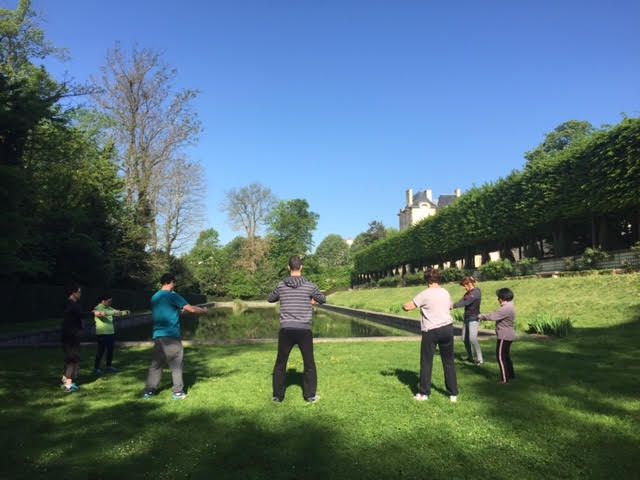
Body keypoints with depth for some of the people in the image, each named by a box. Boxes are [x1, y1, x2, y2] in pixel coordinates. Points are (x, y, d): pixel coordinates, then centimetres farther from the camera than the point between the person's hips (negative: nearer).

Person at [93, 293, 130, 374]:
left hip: (111, 333, 7)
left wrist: (125, 312, -4)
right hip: (102, 334, -7)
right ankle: (96, 368, 6)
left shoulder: (109, 308, 14)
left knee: (110, 350, 11)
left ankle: (109, 366, 23)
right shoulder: (97, 308, -9)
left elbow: (118, 312, 15)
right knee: (101, 351, -4)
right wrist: (113, 312, -38)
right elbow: (103, 313, -29)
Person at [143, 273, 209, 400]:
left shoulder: (154, 297, 13)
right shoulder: (172, 296, -9)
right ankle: (177, 392, 4)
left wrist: (179, 310, 24)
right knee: (176, 365, 2)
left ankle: (149, 391, 15)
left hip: (157, 336, 7)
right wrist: (204, 311, 5)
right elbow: (191, 309, -10)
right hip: (171, 336, -6)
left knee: (155, 364, 13)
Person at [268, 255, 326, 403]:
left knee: (280, 363, 15)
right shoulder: (309, 286, -5)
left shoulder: (281, 285, 0)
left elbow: (270, 299, 19)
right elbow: (322, 299, 13)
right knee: (309, 364, 14)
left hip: (286, 330, 1)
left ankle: (277, 395, 20)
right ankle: (309, 395, 17)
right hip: (304, 330, -1)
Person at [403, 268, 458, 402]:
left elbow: (407, 307, -11)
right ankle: (453, 393, 17)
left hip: (431, 331, -5)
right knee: (448, 362, 13)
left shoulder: (425, 294, -12)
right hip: (447, 328, 5)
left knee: (426, 363, 7)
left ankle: (424, 393, 15)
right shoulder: (446, 293, 7)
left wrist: (404, 306, 12)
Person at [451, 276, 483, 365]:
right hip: (466, 318, 9)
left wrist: (453, 306, -23)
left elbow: (465, 302, -23)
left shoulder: (476, 292, -14)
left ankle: (479, 359, -4)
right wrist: (453, 305, -18)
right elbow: (461, 301, 0)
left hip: (473, 318, -9)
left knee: (472, 339, -12)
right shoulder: (468, 293, 12)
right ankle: (470, 357, 24)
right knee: (464, 339, 11)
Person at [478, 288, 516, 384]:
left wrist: (481, 316, -11)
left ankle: (505, 379, 4)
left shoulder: (505, 309, -24)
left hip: (504, 337, -10)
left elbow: (492, 316, -26)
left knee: (501, 357, -2)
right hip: (508, 336, 10)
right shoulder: (508, 307, 10)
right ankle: (511, 375, 34)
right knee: (506, 356, 21)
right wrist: (484, 317, 9)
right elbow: (495, 315, 17)